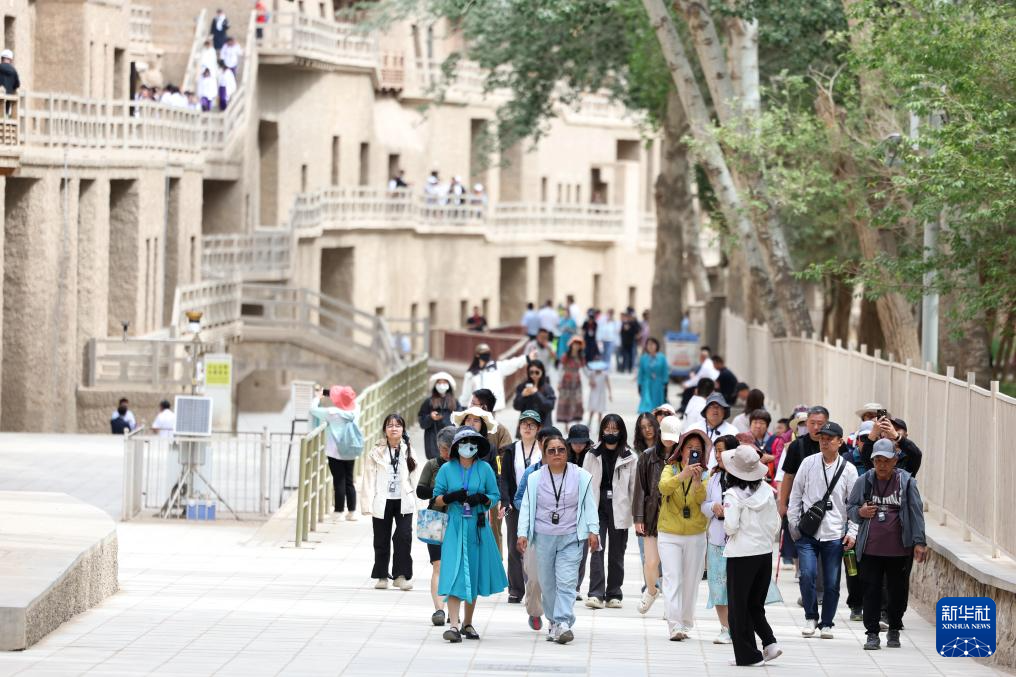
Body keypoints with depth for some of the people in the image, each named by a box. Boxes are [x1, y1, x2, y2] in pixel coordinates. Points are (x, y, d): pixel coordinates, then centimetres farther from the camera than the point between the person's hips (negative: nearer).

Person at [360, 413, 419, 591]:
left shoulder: (408, 451, 5)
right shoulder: (376, 452, -2)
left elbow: (413, 478, 7)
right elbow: (369, 478, -3)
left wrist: (413, 500, 3)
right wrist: (368, 504, -8)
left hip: (403, 502, 1)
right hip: (382, 502, -1)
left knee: (404, 537, -9)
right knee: (381, 541, 8)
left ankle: (401, 576, -2)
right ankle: (382, 576, 19)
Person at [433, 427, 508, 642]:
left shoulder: (484, 469, 3)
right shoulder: (447, 469, 1)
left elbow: (495, 496, 7)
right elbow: (437, 499, 5)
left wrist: (482, 499, -14)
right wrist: (452, 497, -15)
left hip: (478, 528, 2)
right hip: (455, 527, -2)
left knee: (474, 575, 9)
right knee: (455, 575, -13)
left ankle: (468, 623, 24)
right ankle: (454, 626, -19)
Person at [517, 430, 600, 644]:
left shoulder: (581, 477, 3)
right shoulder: (535, 478, 6)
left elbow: (589, 505, 5)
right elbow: (527, 507, 7)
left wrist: (593, 531, -2)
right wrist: (523, 533, -2)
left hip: (571, 538, -2)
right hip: (543, 538, 2)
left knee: (566, 582, -13)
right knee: (548, 583, 6)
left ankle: (563, 623, -20)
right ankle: (554, 623, 19)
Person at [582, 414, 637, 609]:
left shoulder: (630, 458, 2)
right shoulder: (592, 455, 6)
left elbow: (634, 486, 2)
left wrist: (636, 513, -3)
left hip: (619, 510, 0)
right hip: (597, 508, 0)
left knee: (617, 553, 7)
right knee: (597, 550, -8)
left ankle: (614, 595, 15)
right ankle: (596, 594, -12)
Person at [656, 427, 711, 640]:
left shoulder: (705, 474, 4)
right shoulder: (670, 469, 2)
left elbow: (703, 500, -12)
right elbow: (664, 487, -20)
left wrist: (697, 481, -30)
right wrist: (683, 475, -36)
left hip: (695, 535, 2)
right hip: (669, 534, -2)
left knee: (691, 581, 6)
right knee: (673, 580, -11)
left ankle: (686, 624, 17)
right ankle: (674, 626, -17)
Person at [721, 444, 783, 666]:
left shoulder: (734, 494, -14)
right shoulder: (766, 490, 2)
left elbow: (731, 526, -17)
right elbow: (775, 523, 7)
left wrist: (723, 515, 3)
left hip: (741, 555, -6)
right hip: (765, 554, 6)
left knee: (739, 606, 6)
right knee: (755, 604, 19)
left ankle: (748, 654, 6)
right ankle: (770, 643, 2)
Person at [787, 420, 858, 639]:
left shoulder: (848, 469, 2)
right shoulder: (808, 463, 3)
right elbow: (795, 495, 8)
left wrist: (852, 532, -2)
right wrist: (793, 524, 3)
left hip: (835, 535, 0)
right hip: (808, 533, 0)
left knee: (832, 583, 3)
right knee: (808, 574, -14)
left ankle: (826, 624, 18)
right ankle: (811, 617, 7)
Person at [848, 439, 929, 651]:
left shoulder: (906, 482, 0)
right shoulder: (864, 482, 5)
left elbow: (916, 512, 0)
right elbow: (850, 508, 15)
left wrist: (919, 542, -6)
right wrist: (860, 512, -9)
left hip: (899, 549, -1)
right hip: (870, 549, 1)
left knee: (898, 591, 7)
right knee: (871, 591, -2)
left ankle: (894, 631, 23)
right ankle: (872, 633, 4)